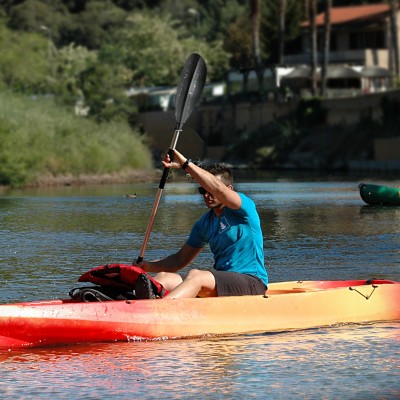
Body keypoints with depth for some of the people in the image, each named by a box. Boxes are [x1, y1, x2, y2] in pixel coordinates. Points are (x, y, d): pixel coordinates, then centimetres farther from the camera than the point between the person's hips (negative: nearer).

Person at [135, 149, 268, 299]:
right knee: (164, 278, -11)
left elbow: (218, 188, -24)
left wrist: (185, 164, -24)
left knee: (196, 275, -34)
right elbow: (180, 259, 18)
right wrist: (149, 266, 1)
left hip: (251, 282, -8)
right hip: (221, 282, 8)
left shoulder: (244, 207, -4)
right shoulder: (205, 223, 17)